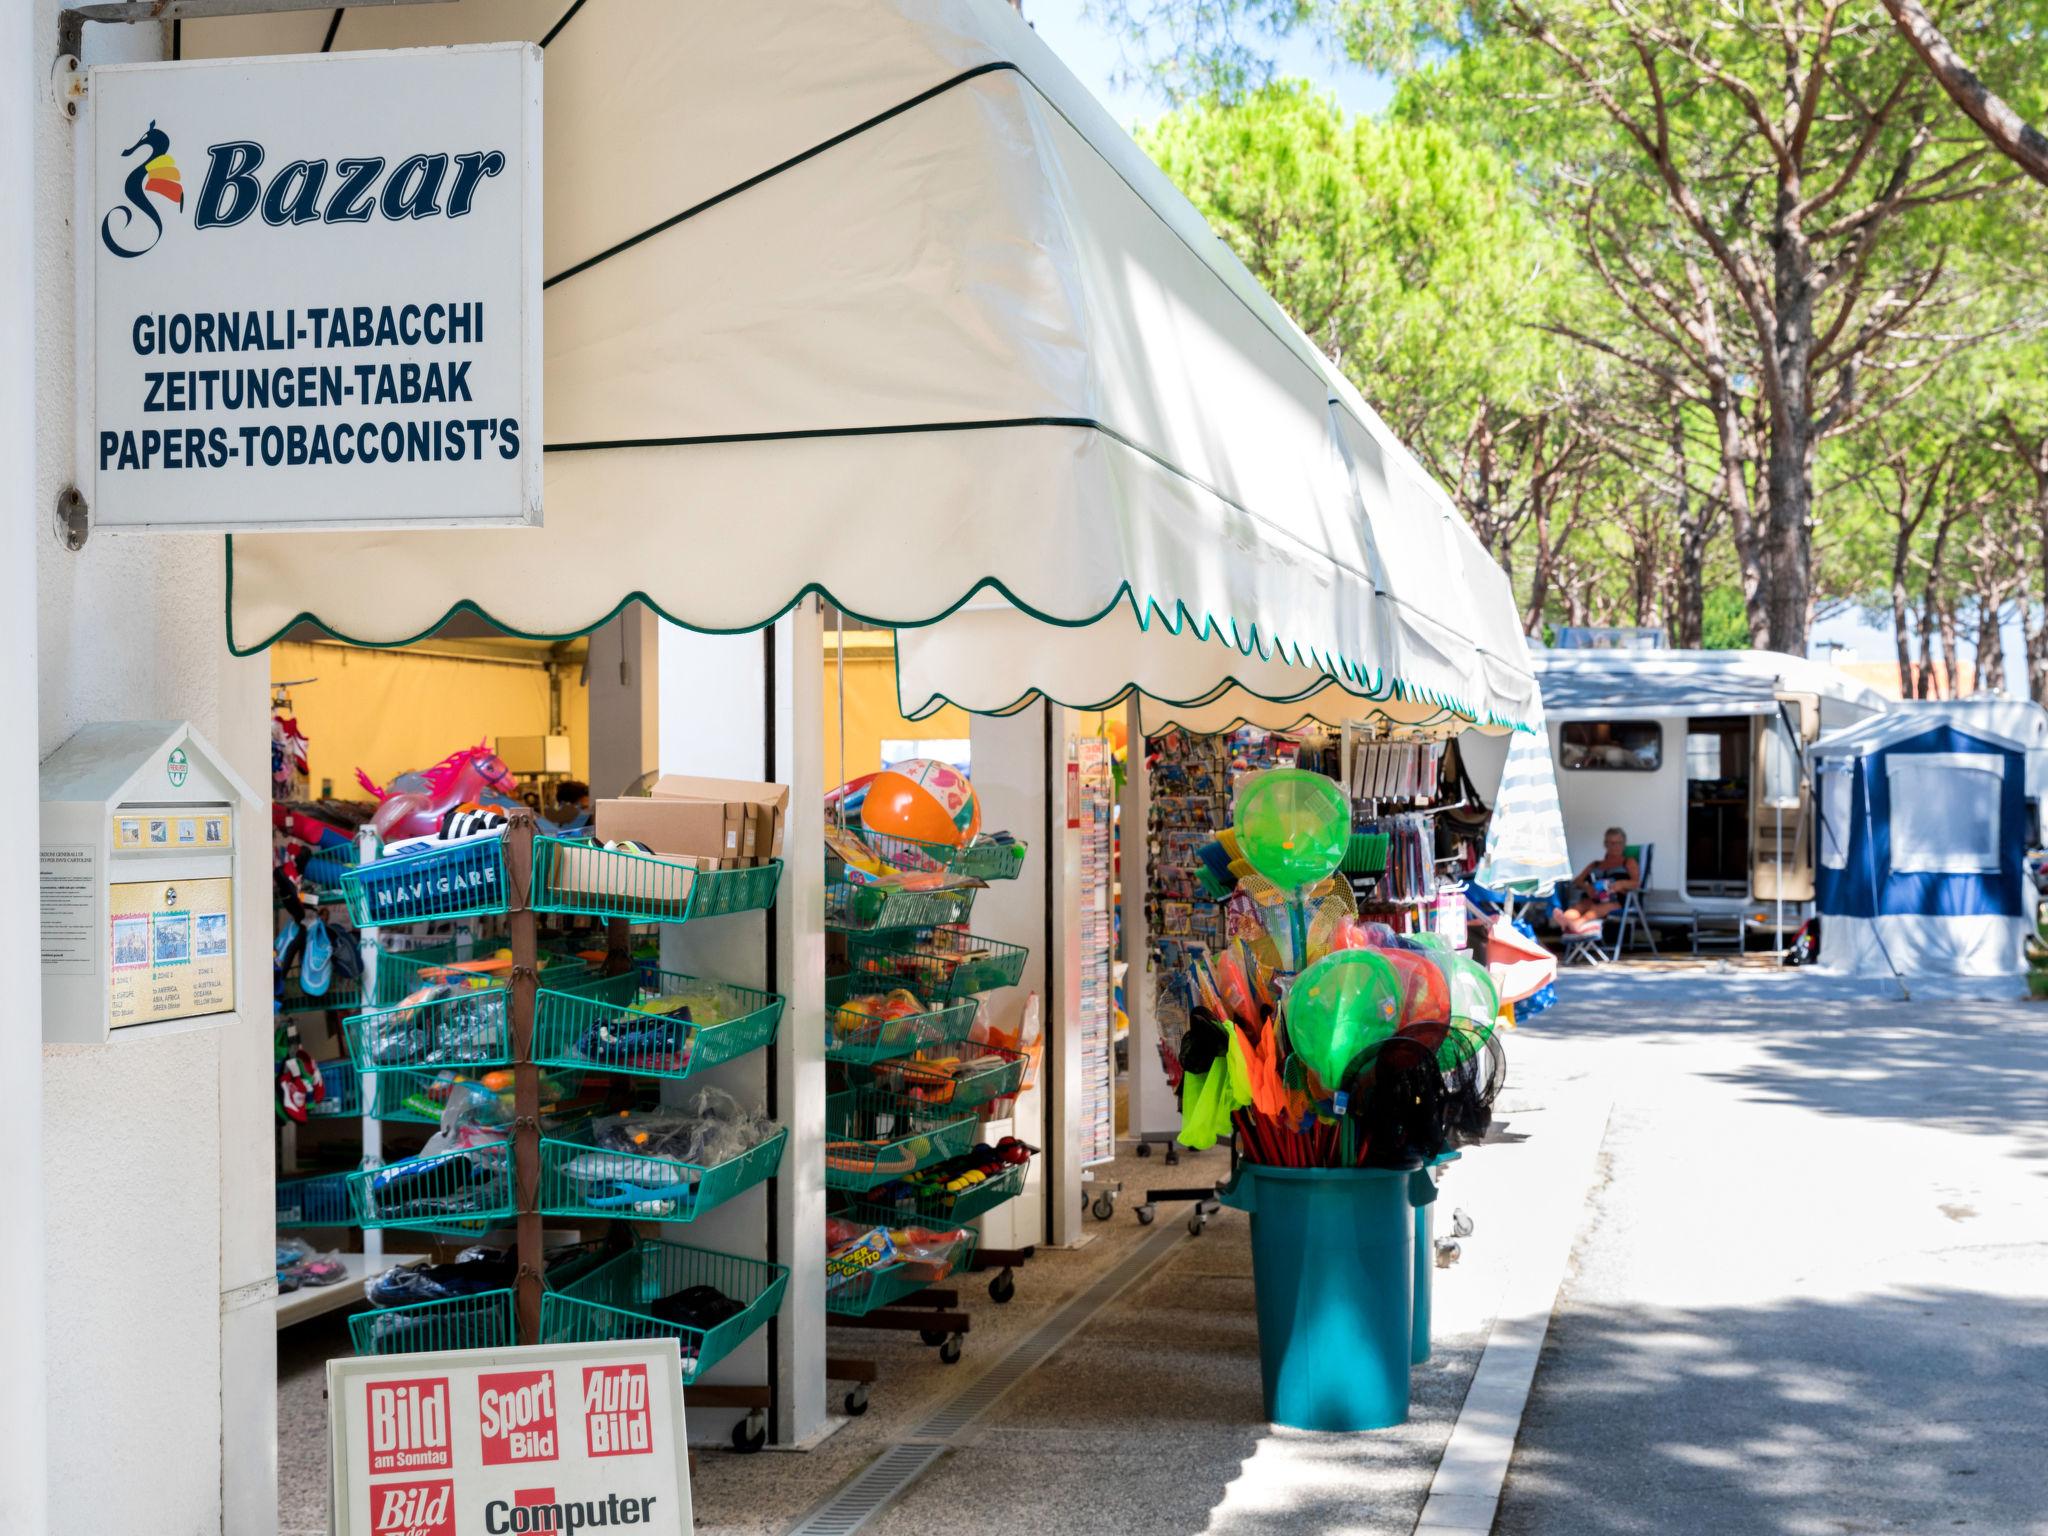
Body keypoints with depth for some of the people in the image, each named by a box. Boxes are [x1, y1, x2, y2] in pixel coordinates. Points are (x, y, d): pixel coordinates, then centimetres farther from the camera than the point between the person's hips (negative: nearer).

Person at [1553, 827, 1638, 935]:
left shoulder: (1629, 863, 23)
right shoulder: (1595, 864, 31)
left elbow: (1636, 883, 4)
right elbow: (1576, 881, 19)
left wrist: (1622, 884, -21)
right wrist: (1586, 886, -7)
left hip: (1616, 901, -3)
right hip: (1592, 899, 3)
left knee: (1598, 909, -40)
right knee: (1579, 905, -35)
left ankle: (1576, 924, -74)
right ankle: (1564, 922, -71)